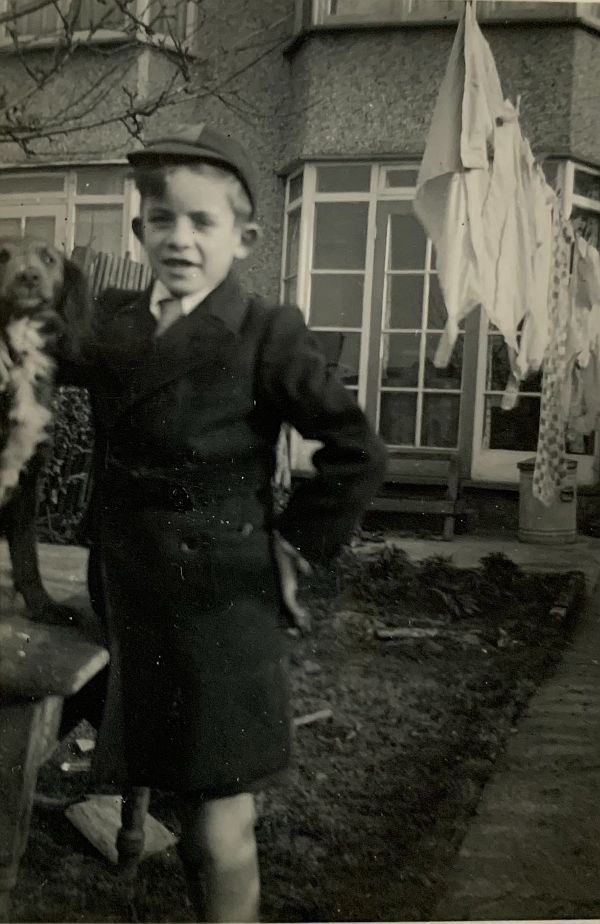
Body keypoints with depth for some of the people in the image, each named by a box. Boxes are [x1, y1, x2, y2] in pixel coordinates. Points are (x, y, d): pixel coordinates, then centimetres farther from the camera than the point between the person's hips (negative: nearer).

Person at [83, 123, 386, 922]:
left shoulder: (265, 334, -11)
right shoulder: (110, 322, 6)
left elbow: (358, 449, -11)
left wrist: (299, 539, -8)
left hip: (224, 615, -5)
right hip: (132, 610, 6)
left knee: (221, 834, 2)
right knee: (173, 797, 18)